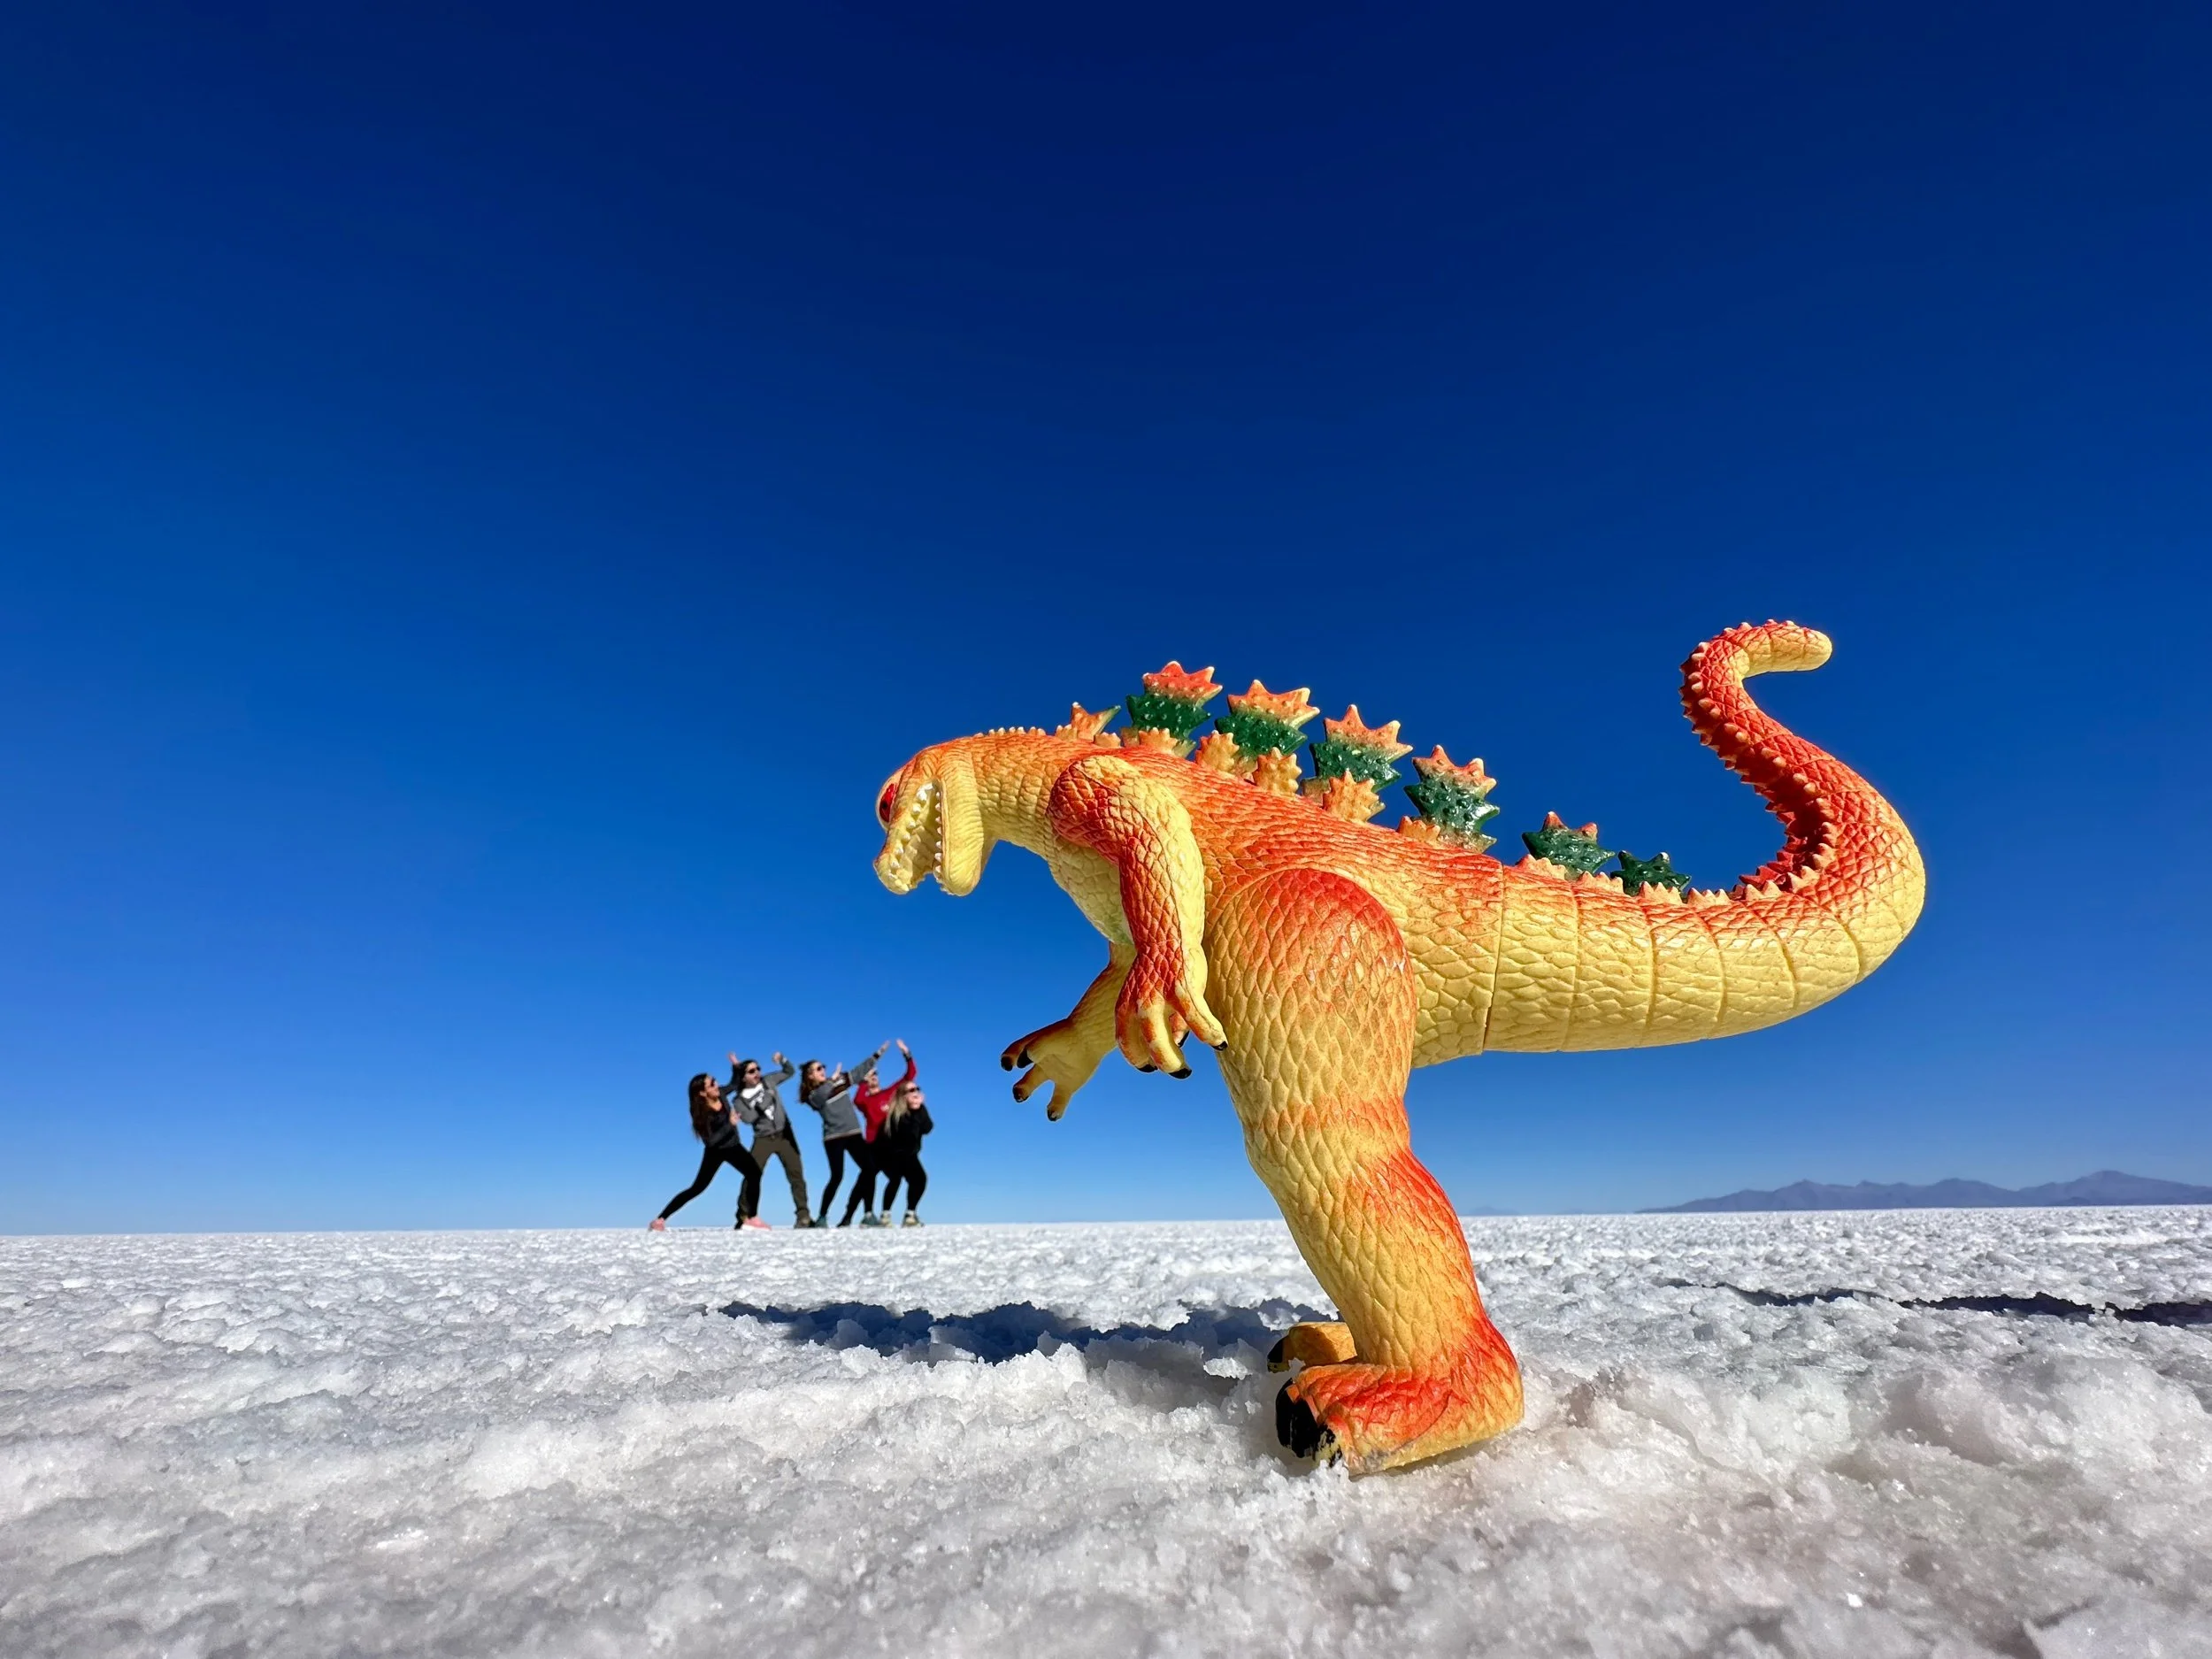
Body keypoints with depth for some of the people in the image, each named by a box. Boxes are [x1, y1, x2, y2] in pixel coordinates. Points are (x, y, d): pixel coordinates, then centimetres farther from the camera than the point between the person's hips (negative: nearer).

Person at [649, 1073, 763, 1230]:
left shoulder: (720, 1094, -14)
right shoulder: (701, 1113, -27)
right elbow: (710, 1141, -30)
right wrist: (730, 1124, -35)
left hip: (733, 1146, 4)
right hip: (716, 1151, -4)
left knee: (754, 1174, -13)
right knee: (697, 1188, -6)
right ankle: (660, 1219, 0)